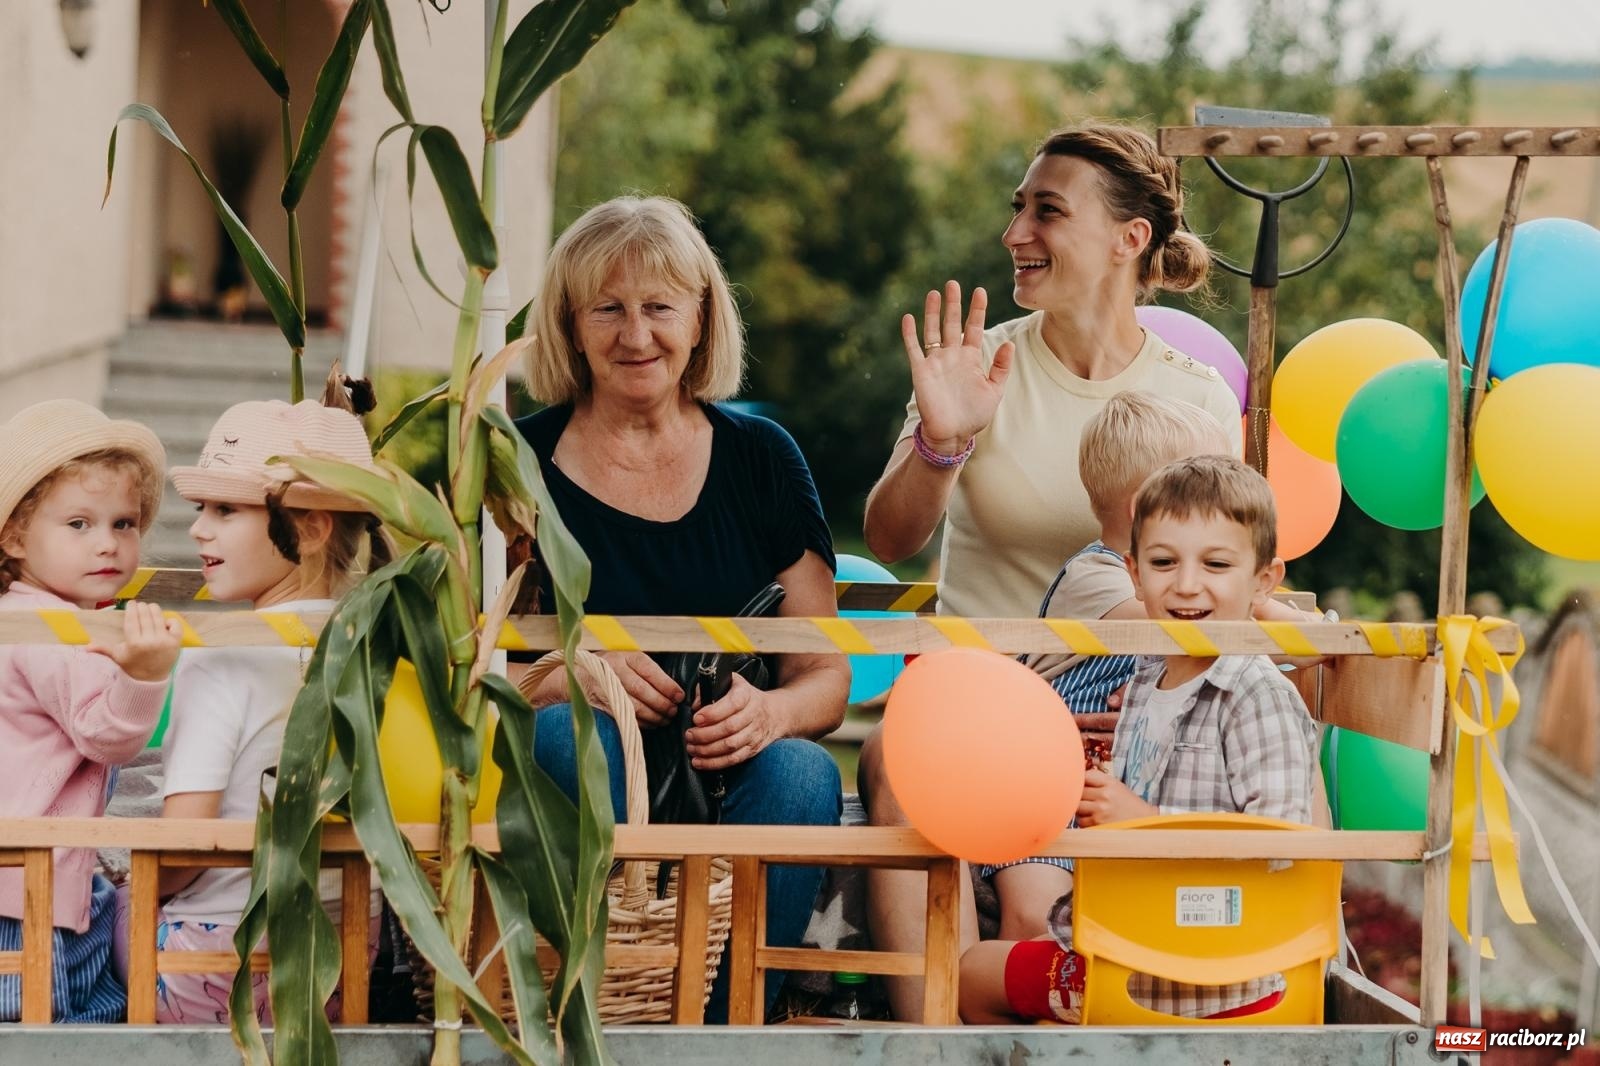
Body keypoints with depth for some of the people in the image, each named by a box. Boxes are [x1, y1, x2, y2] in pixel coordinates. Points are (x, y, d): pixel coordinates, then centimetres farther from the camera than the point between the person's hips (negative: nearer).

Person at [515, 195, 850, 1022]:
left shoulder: (761, 459, 8)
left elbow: (828, 676, 7)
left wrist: (772, 711, -17)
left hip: (731, 792, 1)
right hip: (576, 791, -1)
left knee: (802, 771, -30)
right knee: (574, 733, -33)